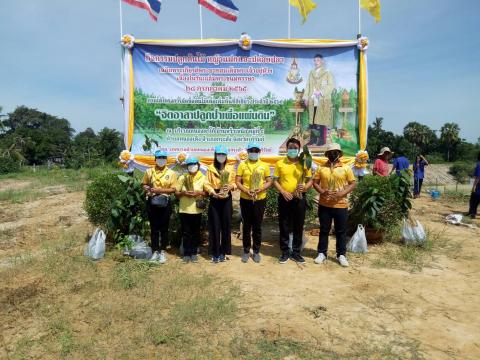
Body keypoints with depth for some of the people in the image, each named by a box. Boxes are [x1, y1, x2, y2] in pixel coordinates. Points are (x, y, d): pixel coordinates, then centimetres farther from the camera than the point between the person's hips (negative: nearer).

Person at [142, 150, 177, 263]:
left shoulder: (171, 173, 1)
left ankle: (162, 252, 16)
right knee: (154, 228, 7)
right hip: (152, 202, 1)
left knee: (164, 228, 6)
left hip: (165, 203, -1)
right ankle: (155, 251, 18)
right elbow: (144, 184, 11)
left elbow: (173, 189, -4)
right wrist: (147, 189, -11)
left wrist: (160, 190, -16)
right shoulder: (149, 171, 6)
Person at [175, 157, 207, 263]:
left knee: (195, 232, 7)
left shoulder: (202, 178, 3)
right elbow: (176, 193, 6)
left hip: (197, 209, 0)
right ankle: (186, 253, 14)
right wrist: (183, 193, -14)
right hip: (184, 209, 0)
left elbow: (207, 192, 5)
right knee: (186, 233, 4)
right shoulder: (182, 178, 4)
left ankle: (194, 253, 19)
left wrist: (199, 192, -13)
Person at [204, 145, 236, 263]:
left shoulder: (230, 168, 8)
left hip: (227, 199, 2)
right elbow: (207, 184, -4)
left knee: (226, 225, 4)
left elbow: (234, 183, 7)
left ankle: (223, 252, 16)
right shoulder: (210, 168, 3)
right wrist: (214, 192, -19)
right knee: (214, 226, 0)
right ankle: (215, 253, 10)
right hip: (214, 200, -1)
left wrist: (231, 187, -14)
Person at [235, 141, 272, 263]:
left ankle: (256, 251, 20)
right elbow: (237, 182, 0)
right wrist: (246, 191, -17)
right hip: (245, 199, 0)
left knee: (257, 227, 8)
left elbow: (269, 181, 5)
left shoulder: (264, 165, 4)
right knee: (247, 226, 8)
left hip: (260, 199, 0)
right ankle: (246, 251, 20)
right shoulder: (242, 165, 2)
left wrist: (260, 189, -14)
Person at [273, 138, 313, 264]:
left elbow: (310, 180, 6)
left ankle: (296, 252, 20)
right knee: (284, 226, 5)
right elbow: (275, 181, 2)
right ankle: (285, 252, 18)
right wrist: (283, 192, -13)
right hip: (284, 198, -1)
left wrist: (305, 188, -15)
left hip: (299, 199, 1)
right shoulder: (280, 163, 2)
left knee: (298, 227, 7)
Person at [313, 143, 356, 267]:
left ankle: (341, 255, 21)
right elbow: (315, 183, 5)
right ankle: (322, 253, 23)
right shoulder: (321, 168, 4)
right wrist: (322, 192, -14)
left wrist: (342, 193, -16)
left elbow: (353, 184, 0)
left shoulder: (346, 168, 0)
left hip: (341, 205, -1)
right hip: (324, 205, 1)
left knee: (341, 231, 8)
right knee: (324, 230, 11)